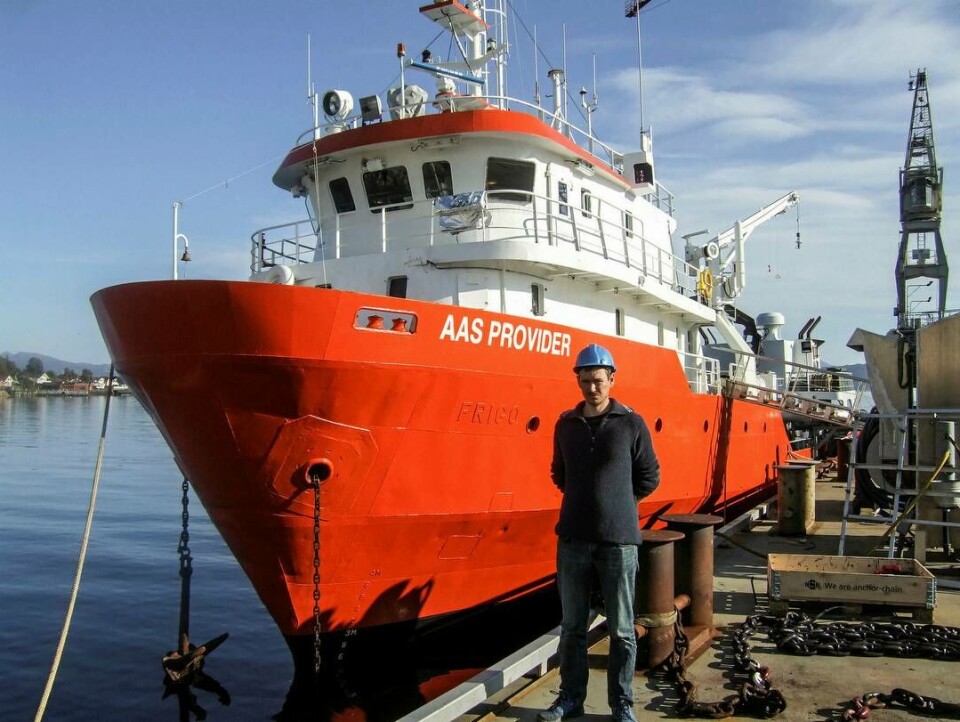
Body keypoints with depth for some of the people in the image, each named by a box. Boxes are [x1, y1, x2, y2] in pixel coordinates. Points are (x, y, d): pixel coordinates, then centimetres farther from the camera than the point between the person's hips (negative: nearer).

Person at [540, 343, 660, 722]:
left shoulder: (631, 424, -3)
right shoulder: (566, 424, 6)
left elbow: (649, 477, 6)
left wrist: (618, 502, 6)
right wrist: (583, 498, 10)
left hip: (618, 539, -3)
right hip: (573, 538, 3)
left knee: (621, 629, 6)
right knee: (572, 625, 12)